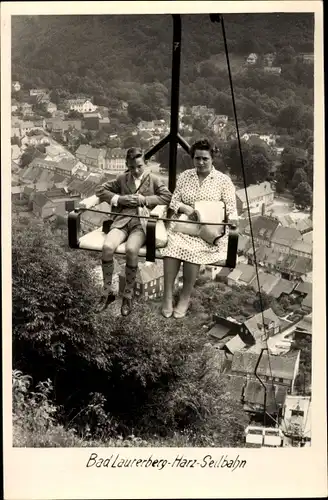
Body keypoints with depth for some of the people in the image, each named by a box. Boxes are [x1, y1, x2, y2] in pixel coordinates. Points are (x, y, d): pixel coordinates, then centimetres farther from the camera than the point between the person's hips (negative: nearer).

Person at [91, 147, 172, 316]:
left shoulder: (153, 180, 12)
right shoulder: (122, 179, 18)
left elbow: (168, 197, 1)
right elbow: (100, 190, 16)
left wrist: (145, 199, -9)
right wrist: (119, 198, -2)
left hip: (142, 222, -2)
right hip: (121, 220, 2)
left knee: (131, 250, -34)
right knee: (107, 247, -29)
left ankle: (128, 295, -15)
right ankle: (107, 292, -11)